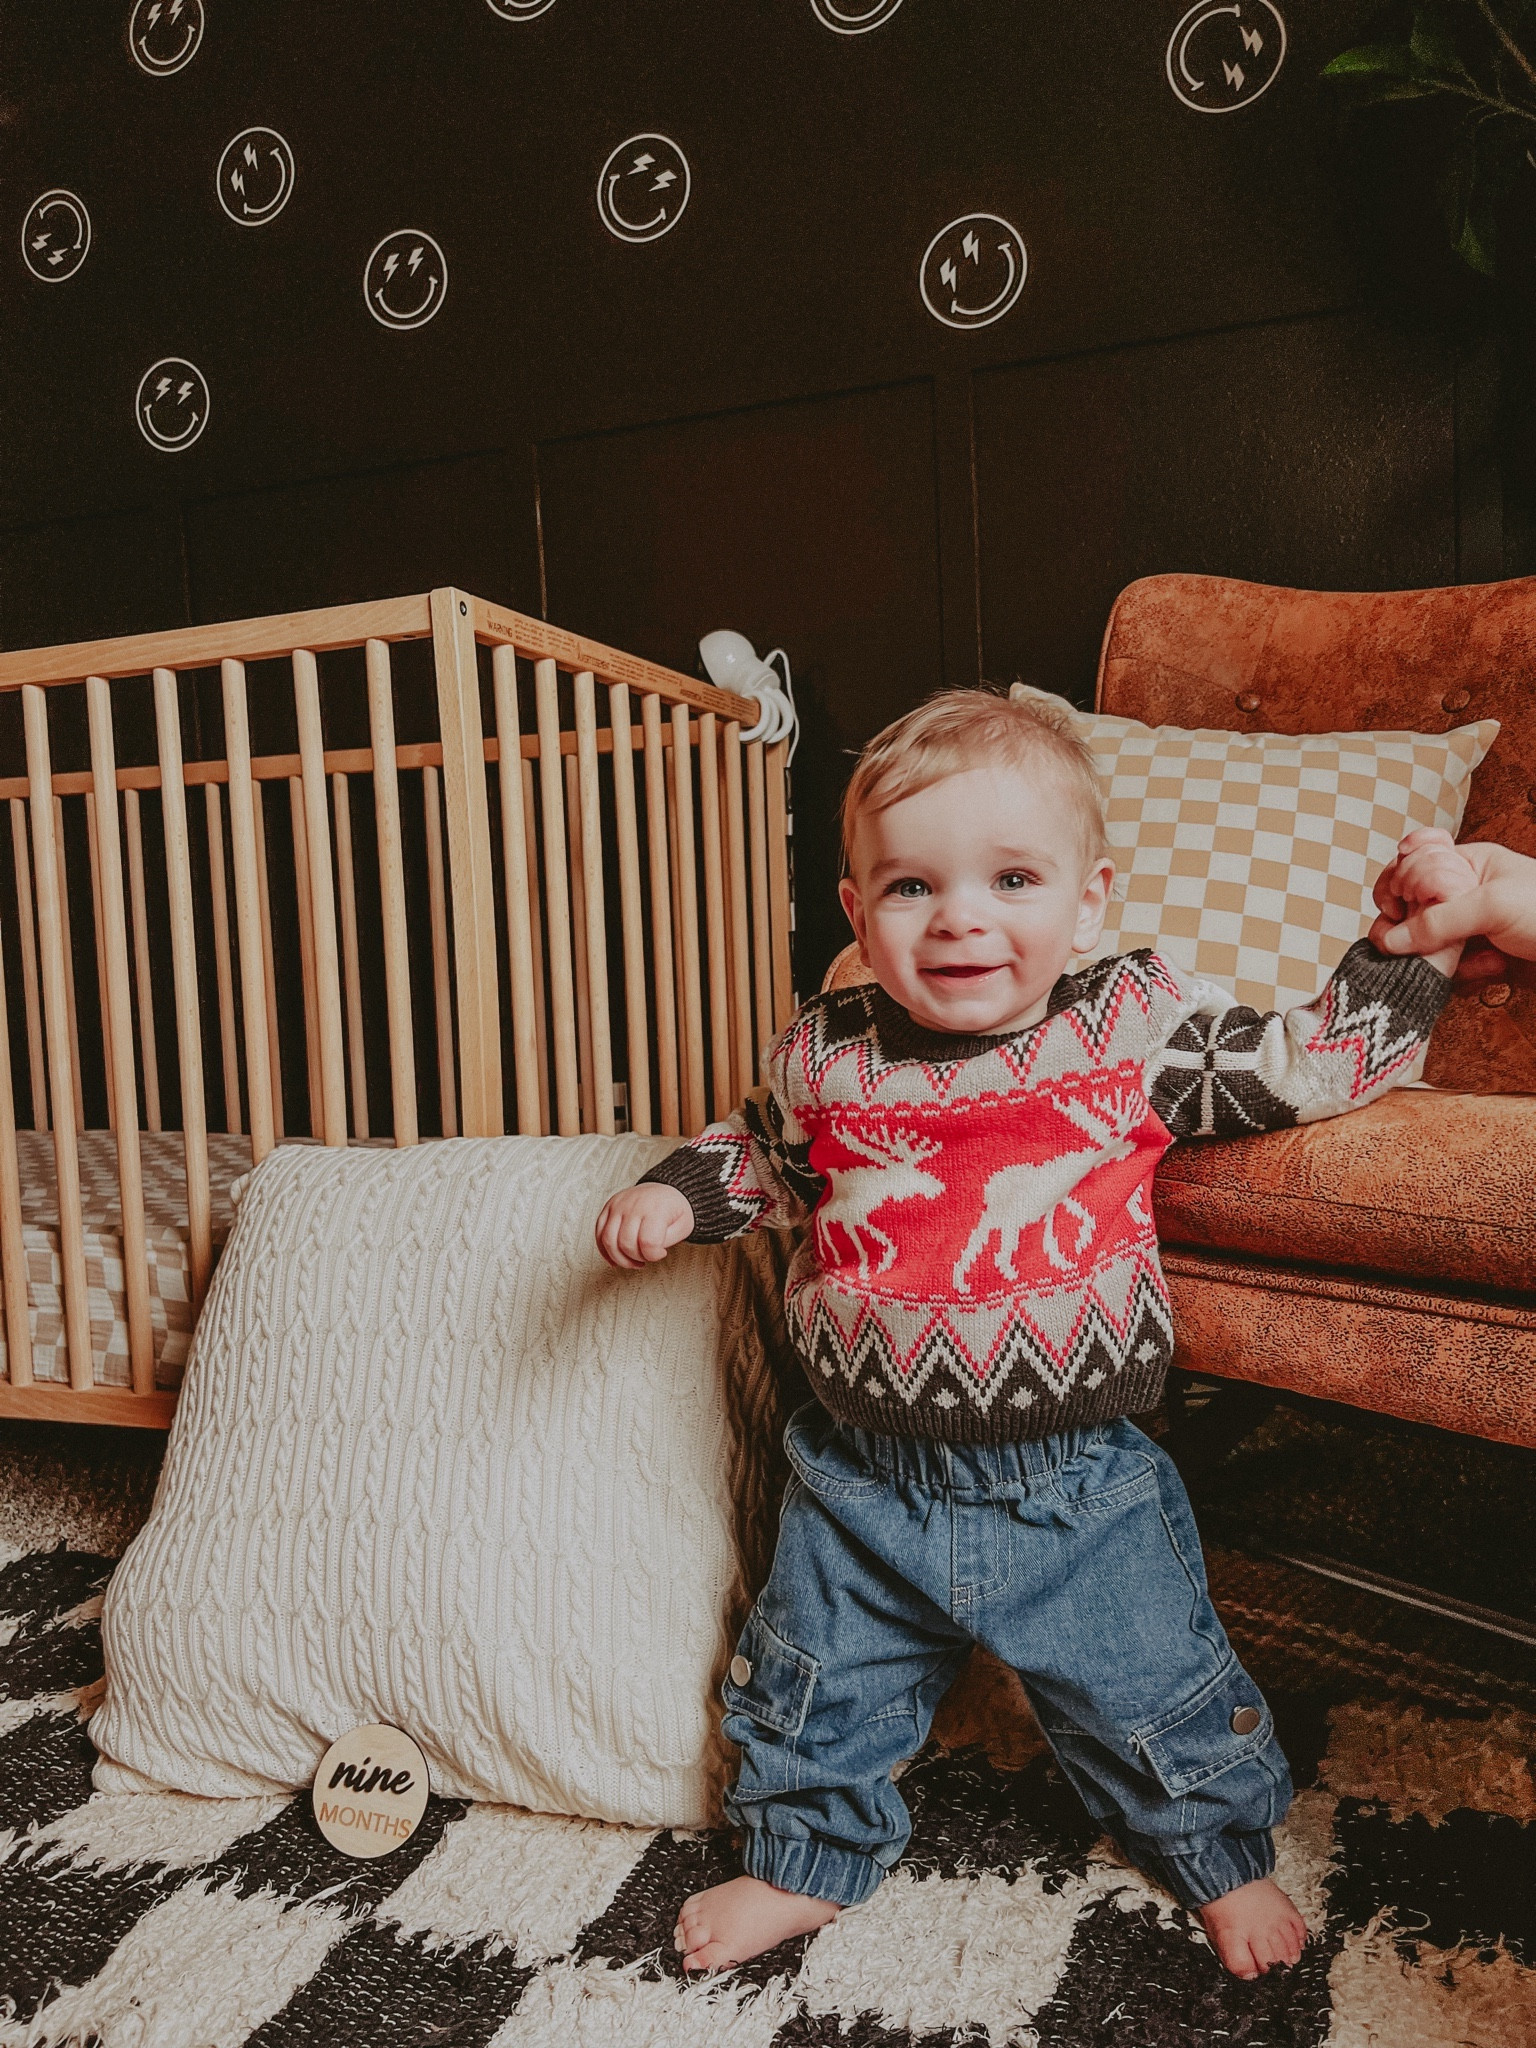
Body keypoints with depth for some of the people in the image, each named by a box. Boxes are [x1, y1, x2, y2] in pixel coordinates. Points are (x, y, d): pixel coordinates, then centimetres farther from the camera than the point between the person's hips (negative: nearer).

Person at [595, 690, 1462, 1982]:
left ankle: (1223, 1853, 50)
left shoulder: (1139, 1027, -12)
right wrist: (677, 1196, -2)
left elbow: (1314, 1064, -1)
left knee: (1152, 1692, 18)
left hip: (1077, 1486, -1)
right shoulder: (825, 1056, -7)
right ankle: (805, 1860, 49)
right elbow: (760, 1150, 14)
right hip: (866, 1482, 2)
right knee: (816, 1690, 19)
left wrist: (1418, 946, -8)